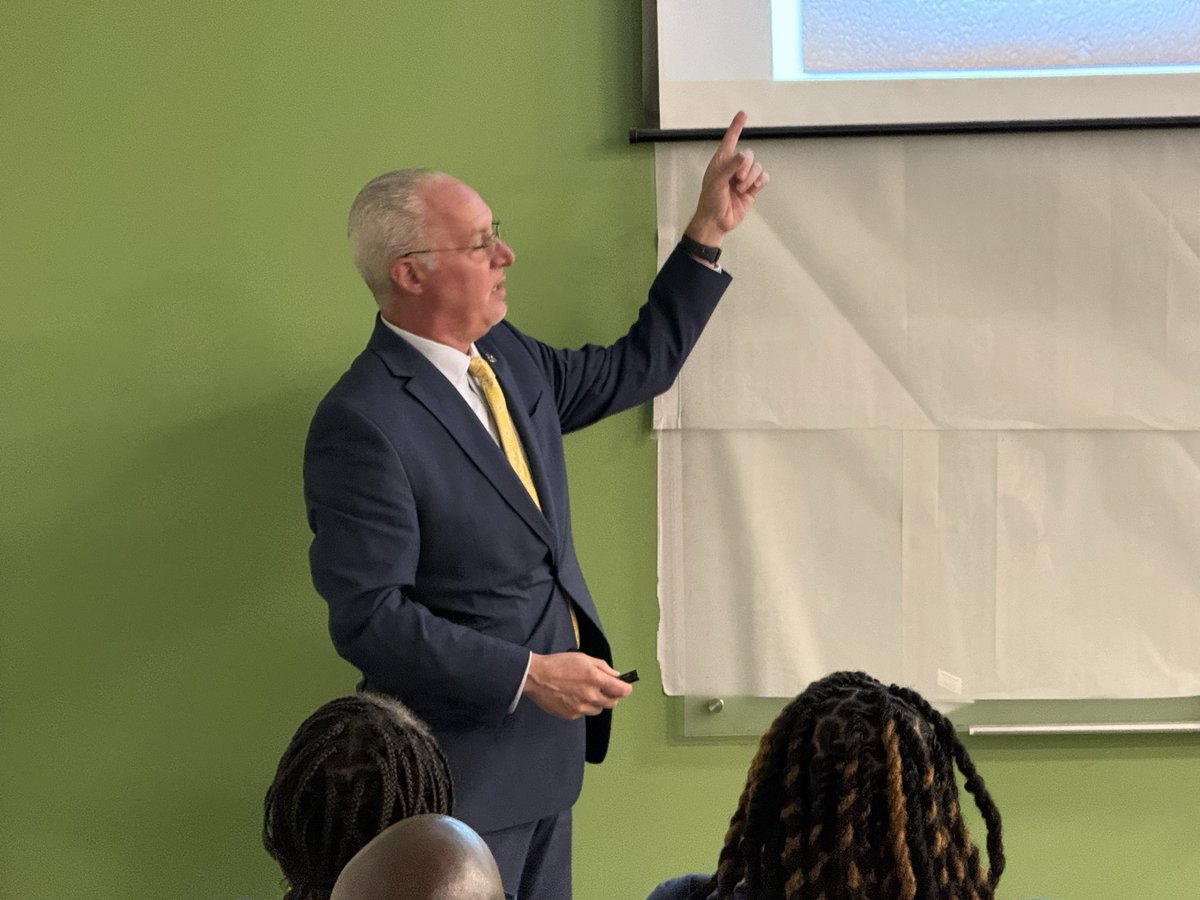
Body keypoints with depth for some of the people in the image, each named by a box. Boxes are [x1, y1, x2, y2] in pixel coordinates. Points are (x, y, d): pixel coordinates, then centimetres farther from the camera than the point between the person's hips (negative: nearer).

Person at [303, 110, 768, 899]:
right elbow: (369, 618, -23)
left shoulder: (506, 358, 5)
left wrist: (709, 233, 12)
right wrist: (527, 674, -23)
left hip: (546, 749, 8)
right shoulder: (362, 424, -21)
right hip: (459, 773, -8)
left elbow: (637, 368, 19)